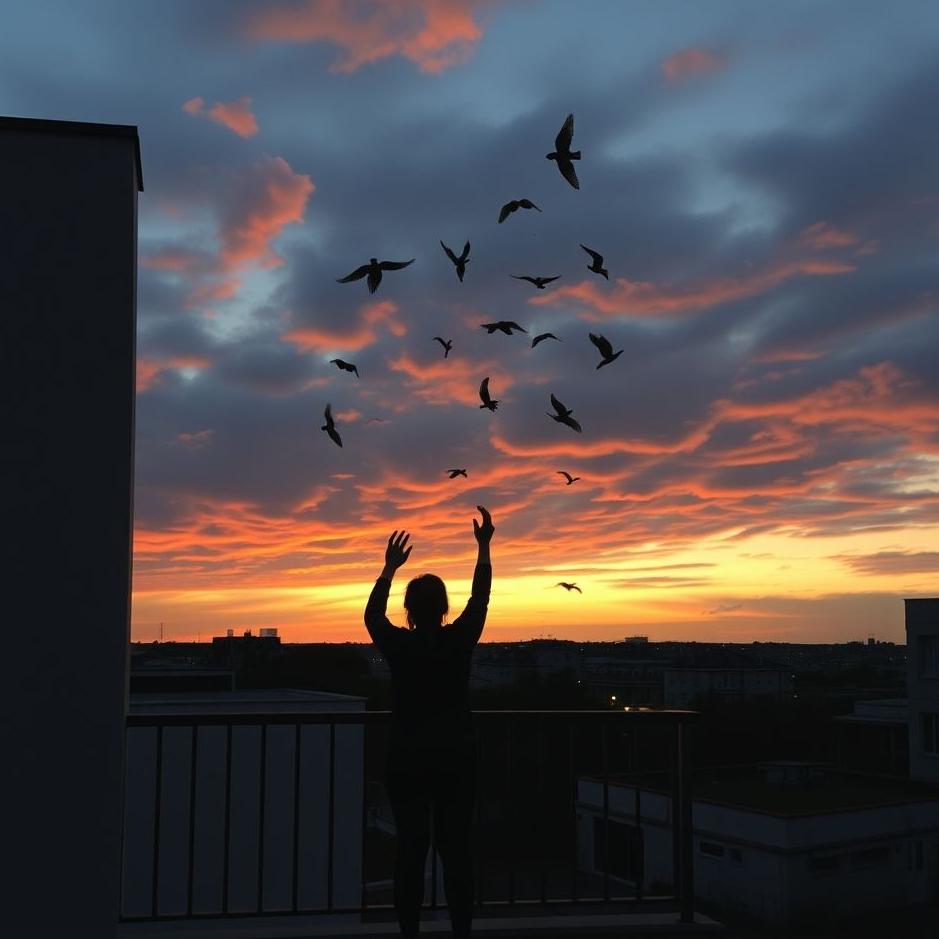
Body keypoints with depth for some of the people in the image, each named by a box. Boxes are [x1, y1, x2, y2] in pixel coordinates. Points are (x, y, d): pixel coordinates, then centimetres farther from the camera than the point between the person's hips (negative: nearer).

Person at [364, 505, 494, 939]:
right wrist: (484, 548, 17)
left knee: (410, 851, 3)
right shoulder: (459, 641, -6)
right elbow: (480, 599, 9)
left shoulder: (398, 645, -6)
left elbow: (372, 614, 15)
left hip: (407, 760, 0)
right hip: (456, 757, 0)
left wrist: (389, 567, 24)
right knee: (456, 850, 4)